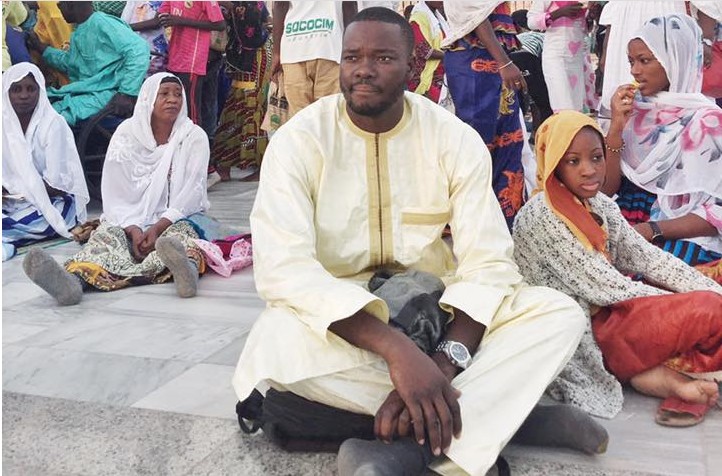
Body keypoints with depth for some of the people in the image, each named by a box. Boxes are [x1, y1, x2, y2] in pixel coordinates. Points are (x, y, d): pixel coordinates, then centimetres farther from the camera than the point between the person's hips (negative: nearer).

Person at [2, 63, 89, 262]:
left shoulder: (53, 124, -11)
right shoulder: (5, 122, 3)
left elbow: (55, 184, -14)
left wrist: (12, 191, -7)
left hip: (52, 202, -4)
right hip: (12, 201, 5)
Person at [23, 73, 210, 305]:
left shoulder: (194, 136, -1)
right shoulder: (127, 133, 3)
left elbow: (191, 193, -8)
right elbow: (116, 195, -3)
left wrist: (158, 228, -22)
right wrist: (134, 230, -21)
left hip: (176, 219, -1)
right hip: (131, 220, 1)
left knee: (181, 231, -35)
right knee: (108, 232, -30)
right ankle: (73, 279, -61)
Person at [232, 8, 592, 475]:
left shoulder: (456, 139, -7)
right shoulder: (299, 139, -13)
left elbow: (487, 263, -14)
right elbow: (283, 268, -26)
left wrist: (445, 361, -33)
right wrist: (396, 348, -38)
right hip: (336, 320, -1)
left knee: (561, 313, -20)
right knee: (277, 343, -36)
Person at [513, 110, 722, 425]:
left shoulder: (600, 204, 6)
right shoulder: (541, 218, -20)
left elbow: (645, 257, 6)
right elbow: (603, 287, -19)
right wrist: (684, 305, -11)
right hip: (585, 337, -8)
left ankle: (656, 370, -3)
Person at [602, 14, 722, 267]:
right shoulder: (634, 110, 7)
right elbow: (606, 190, 2)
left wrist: (652, 230, -22)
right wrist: (616, 128, -10)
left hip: (685, 238, -5)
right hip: (626, 228, 5)